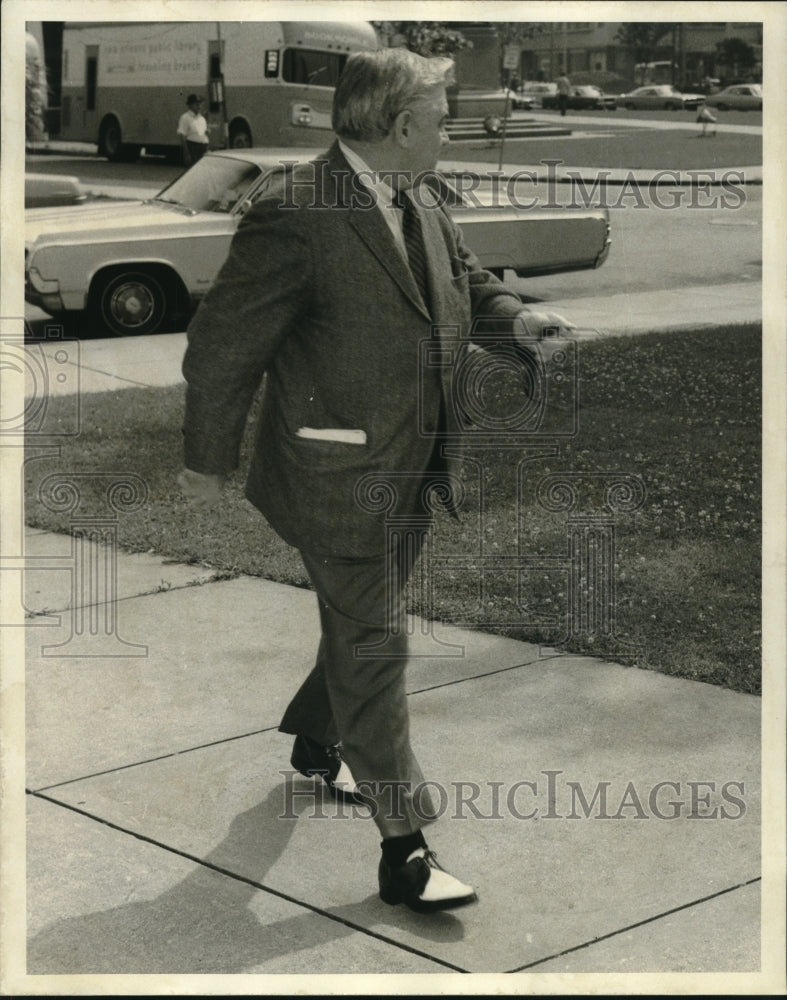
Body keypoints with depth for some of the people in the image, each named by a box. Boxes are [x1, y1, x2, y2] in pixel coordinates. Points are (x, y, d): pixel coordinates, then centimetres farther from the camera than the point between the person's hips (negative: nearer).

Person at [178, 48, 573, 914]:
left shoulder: (420, 206, 4)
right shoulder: (296, 216, -23)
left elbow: (467, 280, 23)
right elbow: (221, 347, -16)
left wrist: (512, 316, 1)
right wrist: (208, 461, -7)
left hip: (410, 468, 9)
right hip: (339, 478, -8)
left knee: (365, 624, 23)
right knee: (372, 647, -5)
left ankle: (315, 744, 49)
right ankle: (404, 853, 0)